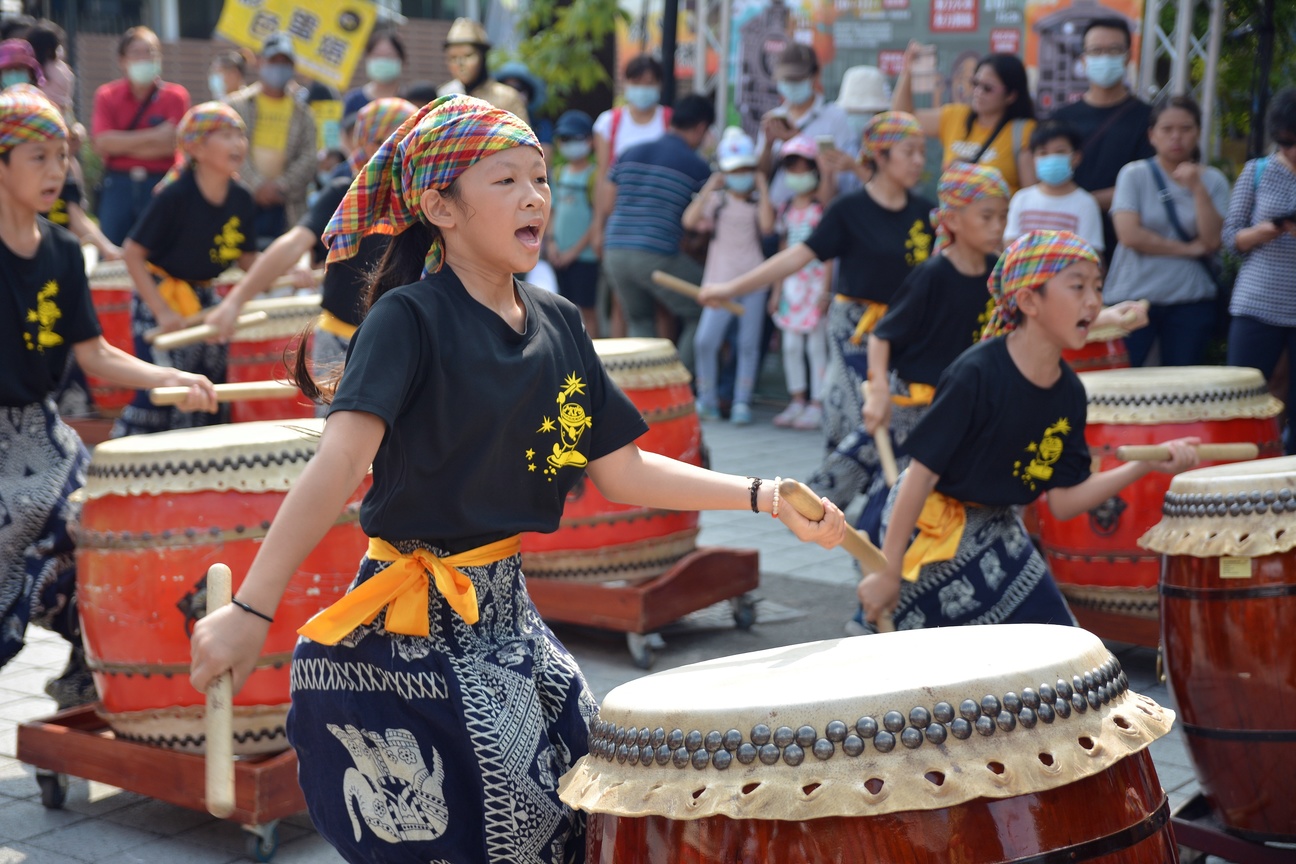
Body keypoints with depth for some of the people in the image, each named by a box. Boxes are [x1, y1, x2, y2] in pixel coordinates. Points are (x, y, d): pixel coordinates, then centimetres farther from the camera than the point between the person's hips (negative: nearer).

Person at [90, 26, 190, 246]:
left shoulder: (175, 95, 1)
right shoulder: (106, 95, 5)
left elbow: (171, 145, -9)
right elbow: (102, 142, -8)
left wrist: (121, 144, -6)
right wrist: (154, 136, -12)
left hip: (159, 184, -1)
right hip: (117, 185, 1)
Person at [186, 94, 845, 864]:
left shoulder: (558, 325, 6)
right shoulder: (410, 318, -13)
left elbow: (621, 471, 9)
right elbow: (342, 464, -26)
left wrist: (764, 497, 0)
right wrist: (251, 609, -34)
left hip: (505, 614, 7)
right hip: (413, 628, -7)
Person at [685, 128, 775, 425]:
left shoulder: (759, 201, 8)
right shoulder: (715, 200, 7)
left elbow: (767, 225, -14)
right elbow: (690, 220, -11)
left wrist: (763, 188, -6)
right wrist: (709, 188, -7)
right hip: (720, 280, 0)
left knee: (748, 344, 1)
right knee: (705, 341, -9)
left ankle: (742, 403, 8)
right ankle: (707, 401, 4)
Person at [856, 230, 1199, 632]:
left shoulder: (1069, 392, -3)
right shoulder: (979, 373, -24)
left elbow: (1063, 501, -1)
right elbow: (923, 472, -22)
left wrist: (1145, 465, -11)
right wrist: (888, 572, -22)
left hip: (996, 531, 8)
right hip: (928, 529, -8)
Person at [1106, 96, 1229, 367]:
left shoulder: (1212, 180, 6)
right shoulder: (1134, 175, 0)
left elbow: (1213, 240, -6)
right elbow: (1129, 234, -11)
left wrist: (1197, 188, -13)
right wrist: (1188, 249, -6)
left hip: (1191, 301, 2)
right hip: (1134, 295, -2)